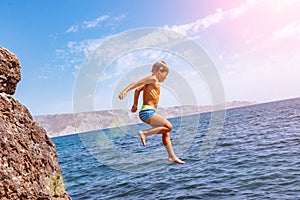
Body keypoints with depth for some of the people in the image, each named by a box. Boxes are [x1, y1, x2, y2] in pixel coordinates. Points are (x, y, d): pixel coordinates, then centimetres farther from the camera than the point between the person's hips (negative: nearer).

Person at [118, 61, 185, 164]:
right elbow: (136, 83, -15)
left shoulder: (153, 81, 22)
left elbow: (137, 90, 25)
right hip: (147, 112, -10)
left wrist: (135, 104, 24)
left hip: (149, 112, 10)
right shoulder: (153, 79, -5)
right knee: (168, 127, -14)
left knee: (166, 133, 12)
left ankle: (172, 157, 17)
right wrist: (125, 91, -27)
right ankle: (144, 133, -9)